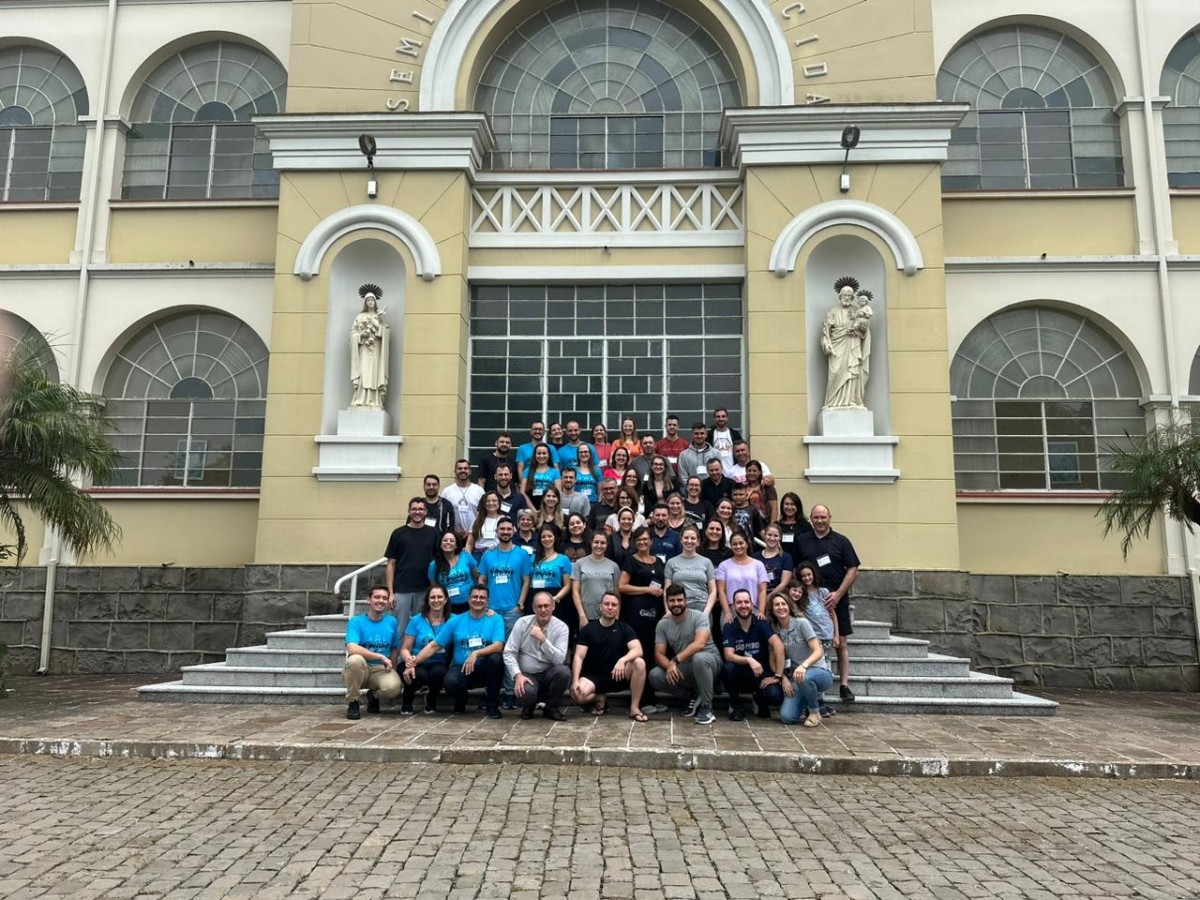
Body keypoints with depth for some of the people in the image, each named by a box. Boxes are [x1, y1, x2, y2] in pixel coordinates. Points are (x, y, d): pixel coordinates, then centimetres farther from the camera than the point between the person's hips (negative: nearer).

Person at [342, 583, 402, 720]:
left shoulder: (391, 622, 3)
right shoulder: (356, 621, -9)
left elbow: (395, 648, 13)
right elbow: (352, 649, -25)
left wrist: (391, 671, 0)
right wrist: (381, 657, -25)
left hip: (381, 670, 2)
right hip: (359, 669, -2)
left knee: (394, 687, -32)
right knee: (355, 659, -38)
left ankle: (374, 696, 9)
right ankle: (352, 703, -13)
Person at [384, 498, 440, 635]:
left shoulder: (432, 534, 6)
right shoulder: (398, 534, 2)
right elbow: (391, 564, 2)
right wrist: (390, 592, -5)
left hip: (425, 591, 1)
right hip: (401, 591, -1)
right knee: (399, 629, 2)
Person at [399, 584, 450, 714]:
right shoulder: (416, 620, 1)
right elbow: (405, 649, -2)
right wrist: (408, 660, -21)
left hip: (438, 665, 1)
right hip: (416, 665, -1)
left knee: (438, 672, -35)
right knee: (419, 675, -35)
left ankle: (431, 700, 1)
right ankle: (406, 701, 2)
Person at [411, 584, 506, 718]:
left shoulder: (496, 619, -1)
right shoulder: (455, 621, 4)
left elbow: (498, 646, -16)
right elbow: (434, 645, 4)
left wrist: (476, 653, -31)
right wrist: (415, 661, -8)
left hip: (485, 668, 0)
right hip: (461, 668, 1)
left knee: (496, 658, -33)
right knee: (451, 681, -33)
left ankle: (492, 704, -10)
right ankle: (461, 701, 7)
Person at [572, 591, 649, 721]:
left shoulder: (624, 628, -1)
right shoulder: (588, 629, -2)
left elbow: (638, 650, -17)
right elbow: (579, 657, -10)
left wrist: (622, 660, -37)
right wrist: (575, 680, -26)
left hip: (618, 675, 0)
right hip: (594, 676, 0)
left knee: (639, 662, -29)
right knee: (577, 695, -31)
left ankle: (634, 708, -15)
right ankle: (600, 699, 6)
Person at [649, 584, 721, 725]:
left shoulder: (698, 616, -15)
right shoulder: (662, 624, -2)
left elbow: (699, 644, -31)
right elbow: (659, 654, -7)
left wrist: (675, 660, -37)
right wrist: (670, 666, -29)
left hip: (709, 661, -5)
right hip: (683, 669, 5)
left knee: (699, 658, -39)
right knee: (654, 676, -18)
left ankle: (706, 706, -22)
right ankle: (694, 694, 2)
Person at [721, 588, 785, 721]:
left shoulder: (761, 623, -9)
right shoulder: (729, 627, -5)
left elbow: (778, 645, -21)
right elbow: (729, 655, -16)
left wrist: (778, 676, -27)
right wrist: (749, 660, -34)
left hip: (763, 673, -1)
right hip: (741, 675, 1)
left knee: (774, 696, -30)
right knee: (727, 668, -32)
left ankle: (760, 701, 10)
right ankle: (737, 706, -4)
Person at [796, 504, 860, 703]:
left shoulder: (841, 541, 2)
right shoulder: (801, 541, 7)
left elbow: (853, 570, -2)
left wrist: (838, 594, -11)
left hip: (836, 600, -1)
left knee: (840, 643, 1)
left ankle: (844, 685, 4)